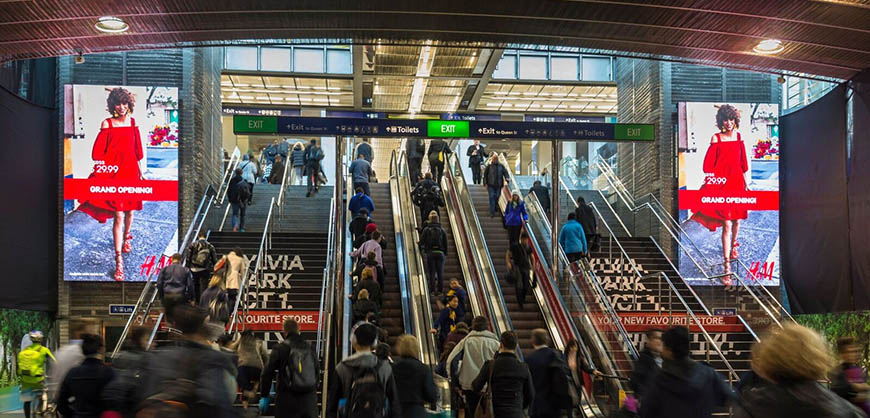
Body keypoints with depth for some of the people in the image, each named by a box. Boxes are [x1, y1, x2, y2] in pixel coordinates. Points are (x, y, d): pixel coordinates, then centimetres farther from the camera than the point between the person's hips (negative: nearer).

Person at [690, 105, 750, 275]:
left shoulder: (739, 137, 9)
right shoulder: (716, 138, -2)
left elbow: (743, 161, 15)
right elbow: (708, 162, -5)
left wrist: (746, 182, 16)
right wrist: (708, 180, -13)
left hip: (737, 181, 5)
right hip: (721, 182, -4)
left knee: (736, 218, 16)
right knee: (726, 224, -10)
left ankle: (733, 243, 48)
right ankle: (727, 262, -8)